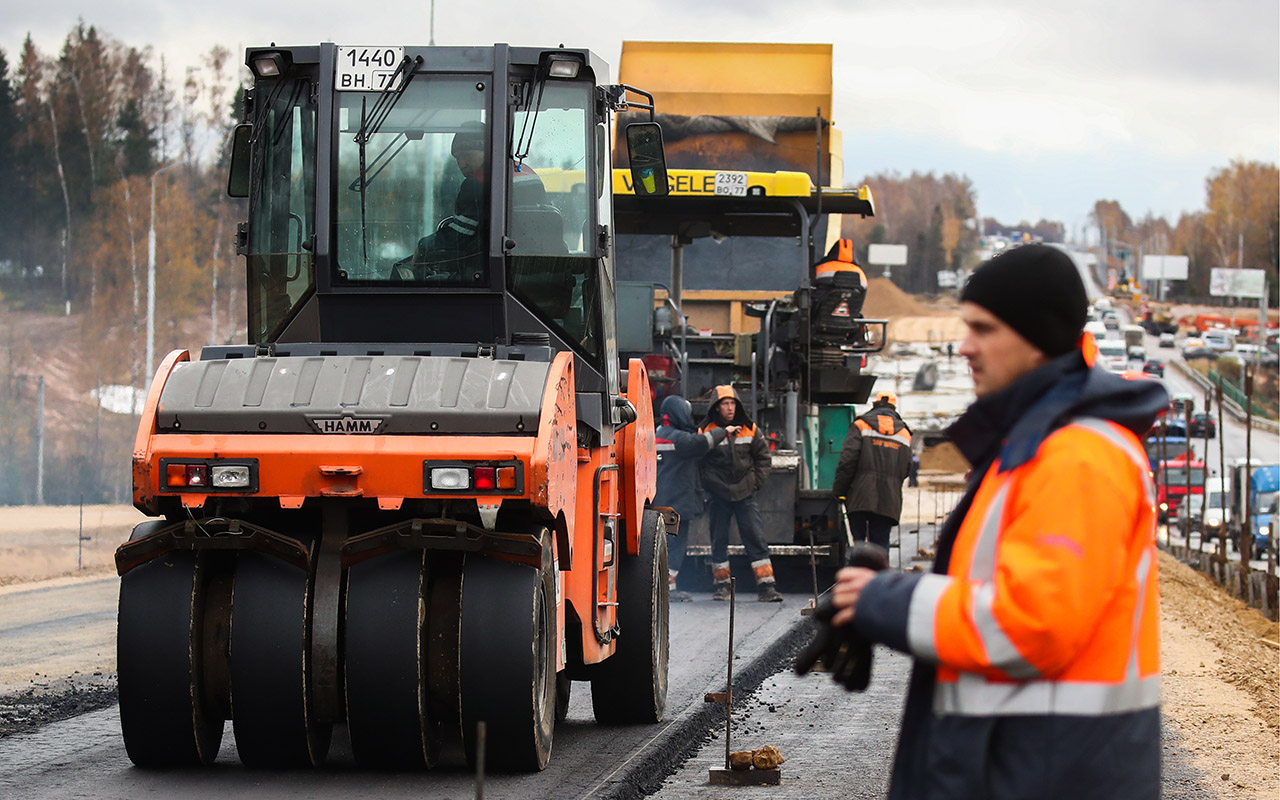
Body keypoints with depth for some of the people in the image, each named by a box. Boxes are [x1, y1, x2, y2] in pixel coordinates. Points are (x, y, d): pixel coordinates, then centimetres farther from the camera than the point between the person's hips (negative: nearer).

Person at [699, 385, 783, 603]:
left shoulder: (749, 430, 6)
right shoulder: (706, 431, -3)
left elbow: (762, 456, 14)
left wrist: (757, 481, 6)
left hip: (745, 494, 1)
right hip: (718, 495, -1)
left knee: (756, 538, -4)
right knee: (719, 541, 5)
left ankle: (766, 586, -5)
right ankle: (721, 585, 17)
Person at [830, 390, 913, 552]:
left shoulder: (861, 426, 3)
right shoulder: (904, 433, 15)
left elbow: (848, 460, -5)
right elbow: (906, 469, 15)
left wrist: (838, 491, -2)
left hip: (860, 496, -3)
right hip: (889, 500, 3)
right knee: (881, 544, 4)